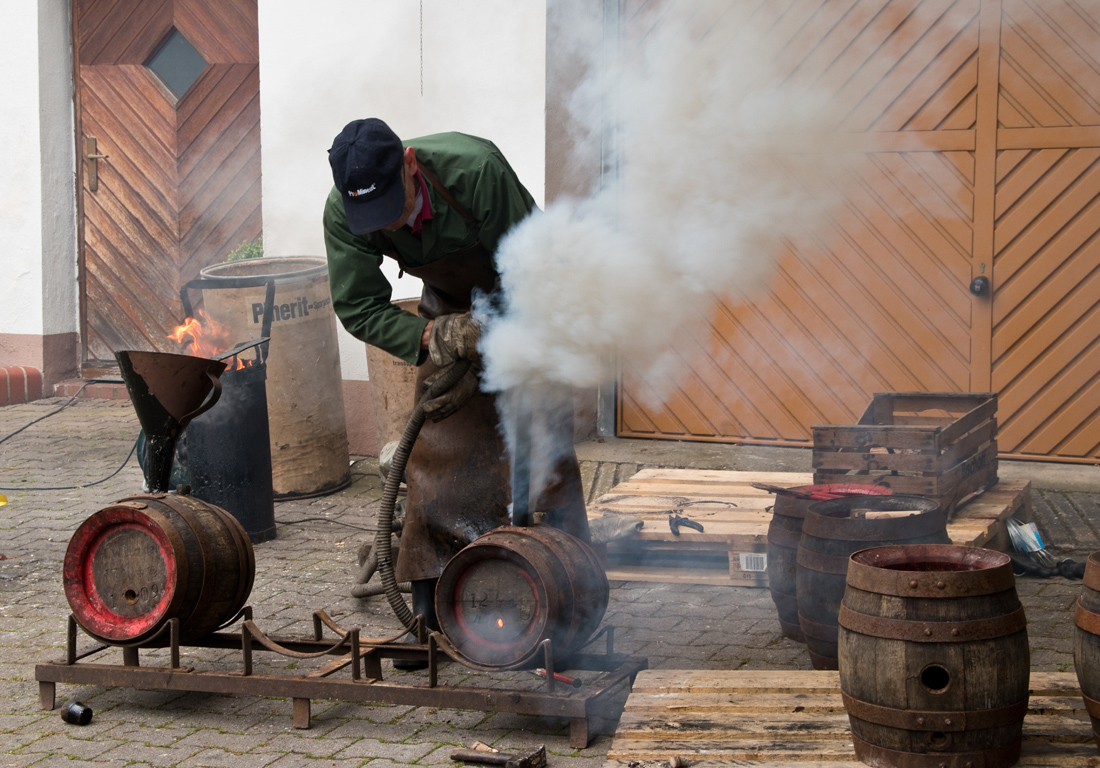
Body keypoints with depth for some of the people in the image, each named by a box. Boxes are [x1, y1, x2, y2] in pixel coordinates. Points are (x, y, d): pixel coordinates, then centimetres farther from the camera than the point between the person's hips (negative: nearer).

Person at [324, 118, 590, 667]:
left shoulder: (476, 169, -37)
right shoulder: (342, 212, -25)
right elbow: (358, 308, -15)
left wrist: (478, 365, -27)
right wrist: (433, 337, -31)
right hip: (449, 303, 3)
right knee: (436, 447, -4)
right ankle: (428, 612, 3)